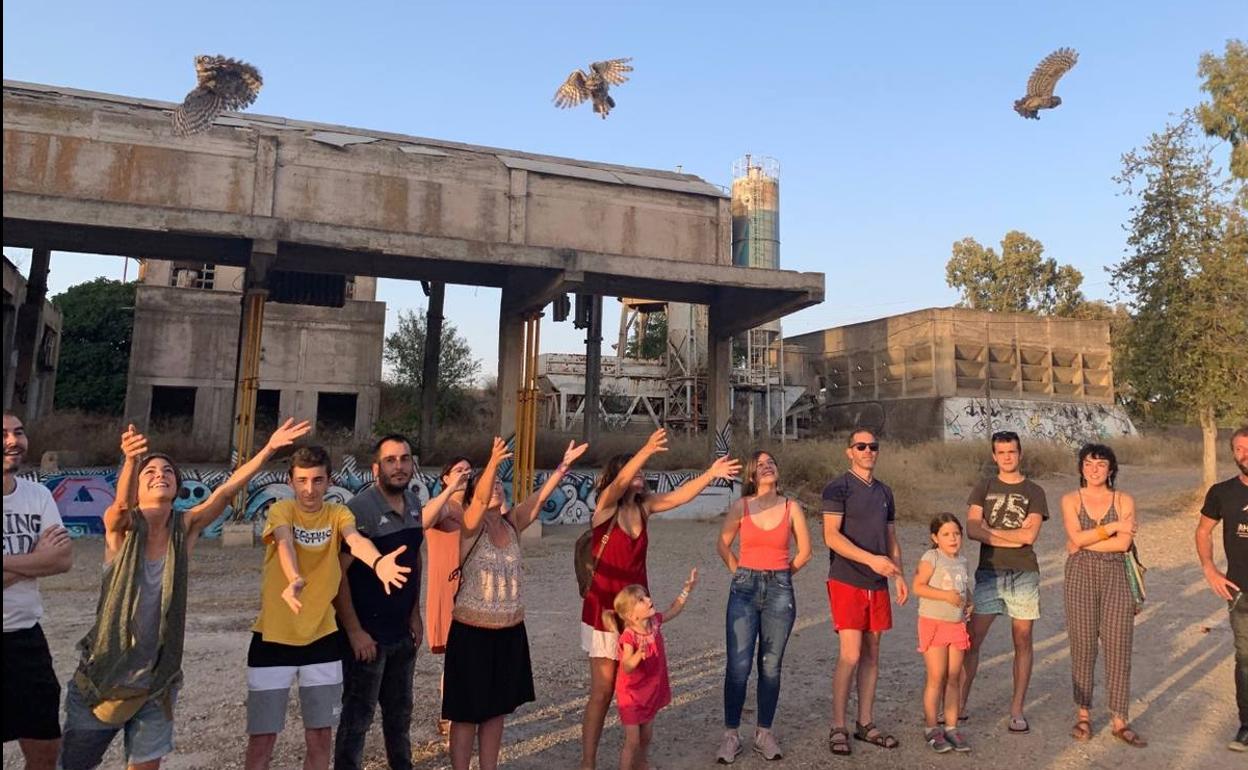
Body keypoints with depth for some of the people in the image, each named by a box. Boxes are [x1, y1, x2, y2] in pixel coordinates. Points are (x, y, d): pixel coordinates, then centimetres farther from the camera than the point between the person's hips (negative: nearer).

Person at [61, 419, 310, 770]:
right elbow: (123, 503, -33)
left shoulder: (185, 527, -6)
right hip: (104, 673, -1)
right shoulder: (121, 526, -11)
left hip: (157, 679, 2)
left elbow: (226, 490, -19)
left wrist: (269, 448, -32)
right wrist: (131, 461, -55)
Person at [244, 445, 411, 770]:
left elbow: (355, 539, -27)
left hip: (322, 638, 2)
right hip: (274, 638, -2)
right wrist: (294, 579, -54)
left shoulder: (338, 513, -5)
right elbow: (284, 543, -32)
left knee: (320, 737, 12)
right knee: (261, 740, 7)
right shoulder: (281, 510, -9)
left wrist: (378, 562, -51)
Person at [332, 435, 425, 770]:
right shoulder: (359, 509, -18)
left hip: (403, 633, 6)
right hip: (366, 634, -6)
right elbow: (338, 572, -18)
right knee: (358, 715, 7)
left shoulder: (415, 504, 3)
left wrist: (415, 613, 10)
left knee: (400, 711, 21)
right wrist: (354, 631, -17)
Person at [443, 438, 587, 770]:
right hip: (473, 633, -5)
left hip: (510, 632, 6)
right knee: (468, 713, 6)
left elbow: (541, 497, -5)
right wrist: (493, 462, -46)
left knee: (497, 709, 16)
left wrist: (564, 464, -13)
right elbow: (480, 500, -31)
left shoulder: (512, 524, 3)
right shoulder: (470, 527, -12)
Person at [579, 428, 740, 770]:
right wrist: (647, 450, -43)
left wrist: (710, 473, -22)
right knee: (603, 690, 2)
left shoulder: (644, 506, 2)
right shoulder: (605, 507, -11)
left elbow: (680, 496, -9)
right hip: (604, 608, -4)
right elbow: (620, 482, -30)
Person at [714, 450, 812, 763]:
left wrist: (780, 574, 12)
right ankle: (731, 735, 10)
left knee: (770, 666, 8)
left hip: (779, 591, 1)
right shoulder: (741, 506, -2)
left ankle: (764, 733, 21)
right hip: (744, 590, -1)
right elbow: (722, 544, 9)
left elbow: (804, 550, 9)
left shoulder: (791, 507, 0)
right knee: (738, 666, -2)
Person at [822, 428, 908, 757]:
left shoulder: (884, 492, 14)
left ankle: (865, 724, 21)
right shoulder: (838, 488, -6)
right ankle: (838, 728, 4)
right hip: (846, 582, -6)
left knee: (871, 655, 10)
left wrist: (900, 576, 7)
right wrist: (871, 559, -23)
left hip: (877, 584, 6)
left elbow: (891, 539, 19)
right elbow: (831, 536, -15)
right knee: (850, 655, -9)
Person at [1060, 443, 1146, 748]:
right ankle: (1083, 716, 16)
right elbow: (1076, 537, -11)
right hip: (1081, 577, 0)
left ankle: (1119, 721, 12)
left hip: (1115, 577, 1)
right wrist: (1114, 526, -8)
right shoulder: (1070, 500, 4)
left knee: (1119, 648, 1)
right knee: (1083, 646, 4)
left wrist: (1084, 543, -8)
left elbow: (1124, 543, -8)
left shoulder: (1124, 501, 4)